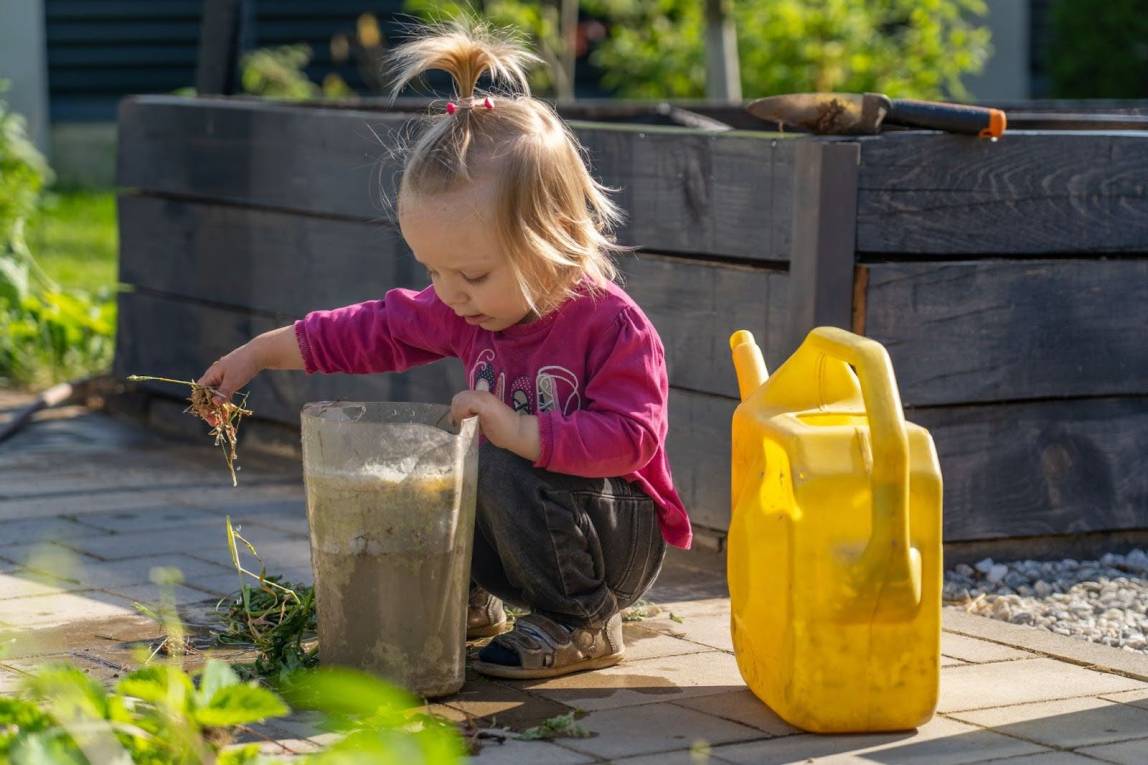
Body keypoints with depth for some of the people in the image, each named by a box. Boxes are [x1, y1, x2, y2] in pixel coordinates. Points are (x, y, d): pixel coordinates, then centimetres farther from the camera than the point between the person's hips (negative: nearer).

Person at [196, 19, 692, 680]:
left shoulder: (614, 327, -24)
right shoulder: (465, 310, 0)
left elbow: (629, 438, -31)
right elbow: (377, 329, 10)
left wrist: (520, 432, -38)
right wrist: (262, 351, 9)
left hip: (620, 542, -8)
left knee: (505, 468, -32)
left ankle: (585, 624, -14)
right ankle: (469, 598, 17)